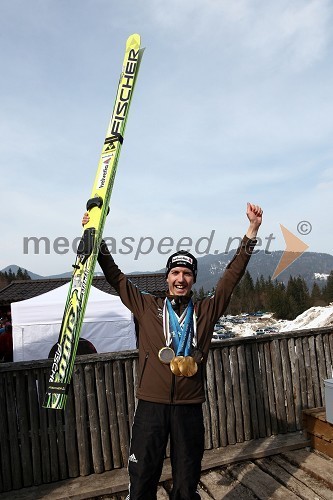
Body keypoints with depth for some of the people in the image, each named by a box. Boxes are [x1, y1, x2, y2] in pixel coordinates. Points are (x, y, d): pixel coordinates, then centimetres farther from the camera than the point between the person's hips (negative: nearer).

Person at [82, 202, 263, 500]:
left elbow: (232, 275, 2)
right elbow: (116, 278, 4)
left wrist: (252, 231, -2)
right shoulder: (147, 307, 4)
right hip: (151, 404, -1)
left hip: (190, 406, 1)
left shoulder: (206, 311, 5)